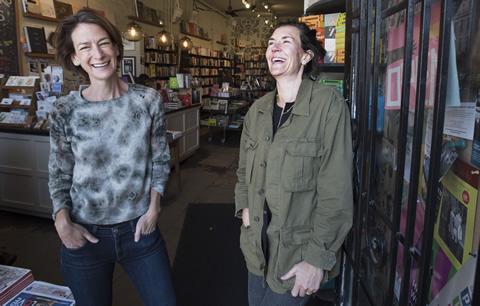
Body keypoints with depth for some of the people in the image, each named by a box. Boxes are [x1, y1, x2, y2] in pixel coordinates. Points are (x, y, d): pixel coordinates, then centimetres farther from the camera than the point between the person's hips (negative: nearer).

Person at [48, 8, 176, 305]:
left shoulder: (149, 100, -6)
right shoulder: (65, 111, -7)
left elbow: (161, 159, 1)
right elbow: (59, 175, 2)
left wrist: (153, 207, -5)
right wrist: (62, 221, -10)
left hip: (140, 229, 1)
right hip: (85, 237, 0)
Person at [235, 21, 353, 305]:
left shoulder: (328, 103, -15)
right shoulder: (258, 109, 3)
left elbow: (336, 191, -17)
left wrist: (317, 258, -16)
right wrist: (244, 206, 0)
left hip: (297, 251, -5)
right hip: (258, 244, 6)